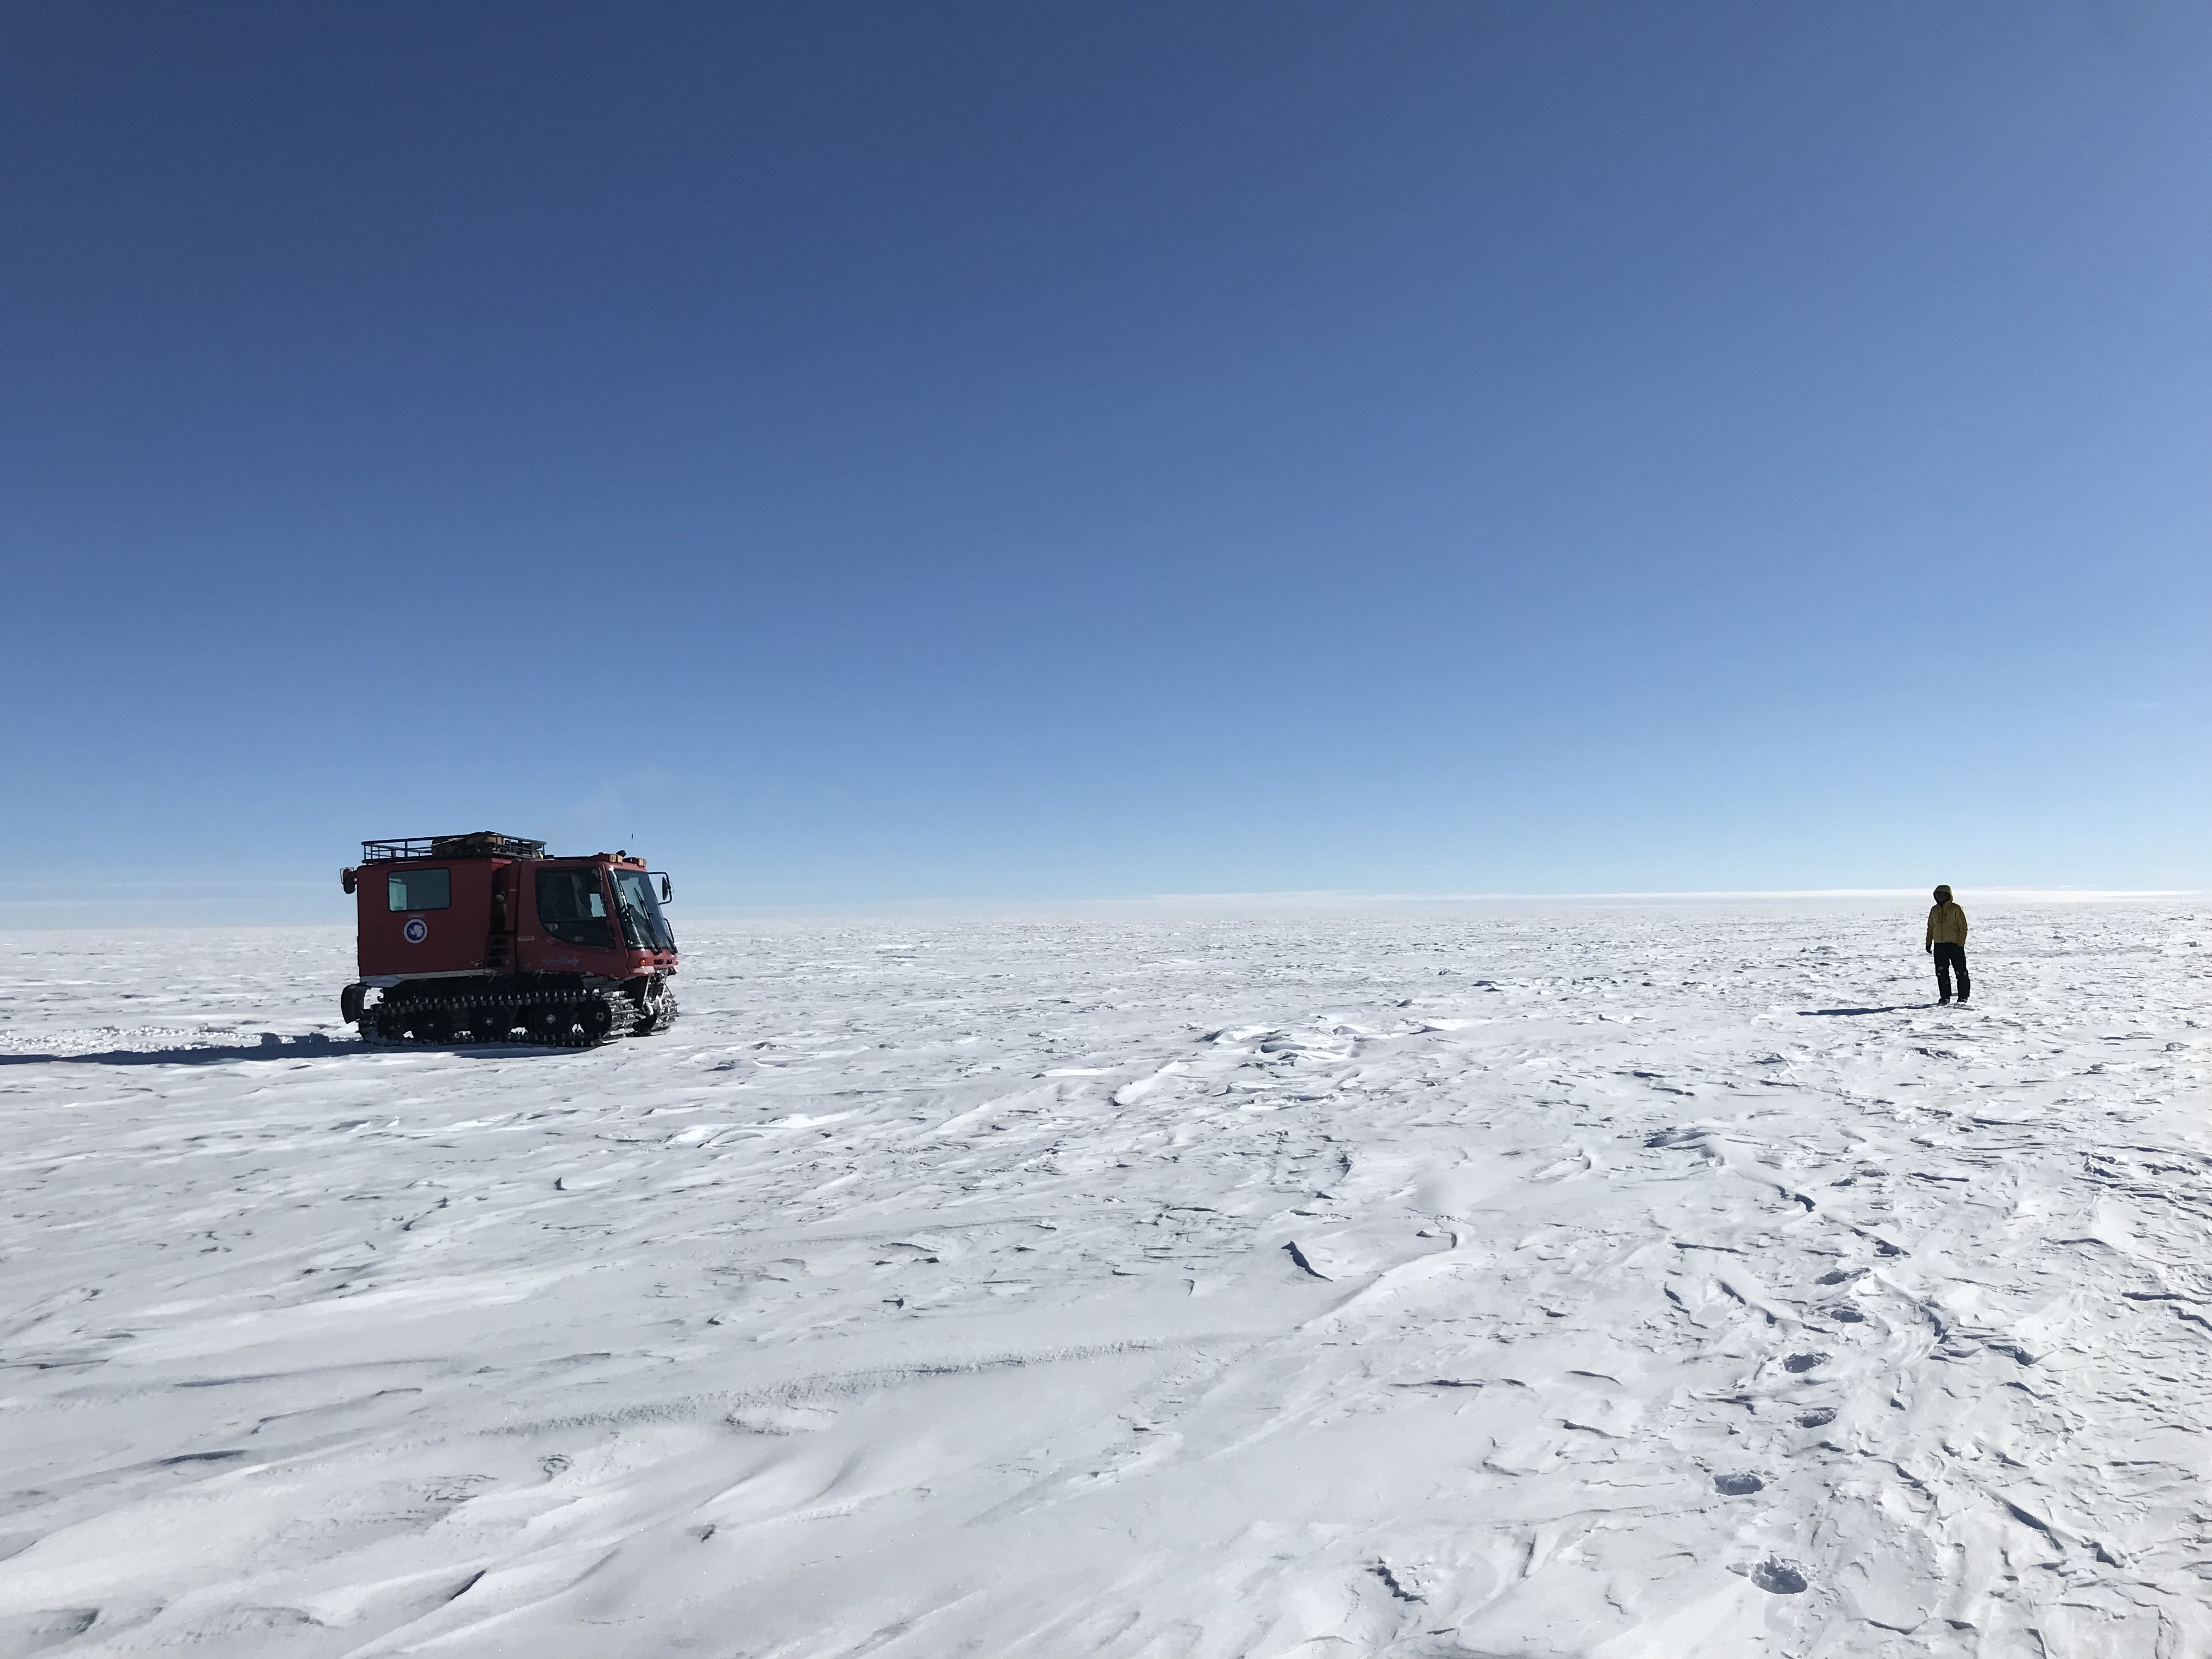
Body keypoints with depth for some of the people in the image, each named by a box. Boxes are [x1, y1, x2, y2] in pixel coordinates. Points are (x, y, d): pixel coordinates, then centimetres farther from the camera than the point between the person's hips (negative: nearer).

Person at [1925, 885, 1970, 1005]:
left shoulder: (1956, 909, -4)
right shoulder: (1934, 910, 12)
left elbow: (1963, 927, -6)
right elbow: (1930, 928, 18)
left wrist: (1961, 943, -13)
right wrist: (1929, 943, 13)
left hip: (1955, 945, -5)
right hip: (1939, 946, 5)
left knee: (1961, 972, -1)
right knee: (1941, 973, 7)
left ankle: (1963, 997, 6)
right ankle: (1945, 997, 14)